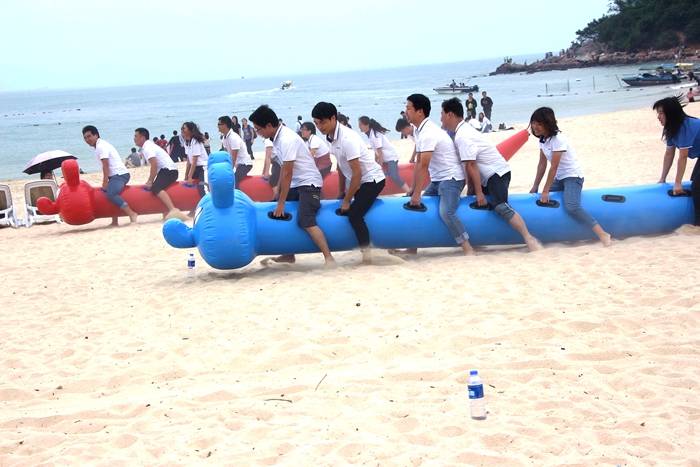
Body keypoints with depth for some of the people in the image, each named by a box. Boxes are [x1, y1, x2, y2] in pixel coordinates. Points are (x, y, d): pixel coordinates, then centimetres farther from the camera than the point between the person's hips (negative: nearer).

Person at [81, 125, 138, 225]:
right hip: (116, 175, 11)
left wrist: (105, 182, -15)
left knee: (110, 194, -29)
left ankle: (132, 214, -34)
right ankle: (115, 222, 24)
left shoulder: (100, 146, -9)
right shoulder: (102, 145, 21)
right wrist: (106, 181, 18)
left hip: (119, 175, -11)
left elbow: (105, 166, -15)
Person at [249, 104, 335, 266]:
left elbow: (287, 174, -22)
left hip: (309, 183, -10)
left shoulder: (287, 139, -23)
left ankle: (329, 258, -21)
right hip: (296, 184, 10)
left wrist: (281, 202, -19)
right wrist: (278, 192, 12)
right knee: (280, 215, 13)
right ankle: (289, 255, 22)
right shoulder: (278, 137, 4)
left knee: (306, 221, -24)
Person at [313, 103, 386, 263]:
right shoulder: (331, 137, -1)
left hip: (372, 180, -9)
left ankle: (366, 254, -12)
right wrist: (341, 193, 13)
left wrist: (347, 200, -18)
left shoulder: (347, 139, -26)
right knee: (341, 211, 9)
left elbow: (357, 173, -24)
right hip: (358, 181, 9)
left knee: (354, 214, -20)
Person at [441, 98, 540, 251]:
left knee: (501, 207, -21)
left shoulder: (462, 136, -19)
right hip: (489, 174, 11)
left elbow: (471, 165, -21)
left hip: (496, 173, -11)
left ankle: (529, 239, -23)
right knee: (476, 203, 14)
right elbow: (470, 166, 15)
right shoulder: (463, 131, 11)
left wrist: (479, 192, -20)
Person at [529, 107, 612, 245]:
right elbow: (542, 164, 8)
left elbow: (553, 167, -22)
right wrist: (535, 188, 6)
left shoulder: (558, 139, -21)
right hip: (559, 178, 10)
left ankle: (602, 234, -30)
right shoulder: (543, 139, 5)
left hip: (573, 176, -10)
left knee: (571, 207, -29)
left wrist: (545, 191, -21)